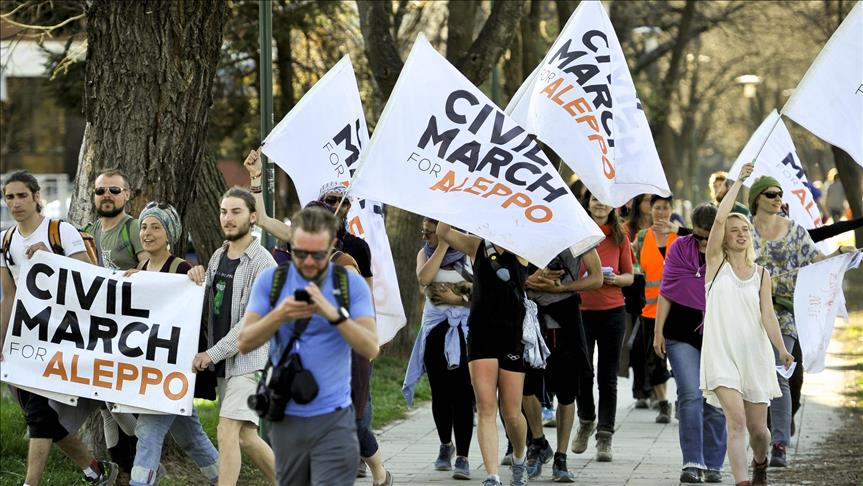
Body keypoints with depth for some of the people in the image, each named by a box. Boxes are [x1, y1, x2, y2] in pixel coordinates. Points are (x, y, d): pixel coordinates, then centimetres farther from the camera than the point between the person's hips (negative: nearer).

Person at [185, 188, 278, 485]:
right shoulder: (218, 257, 12)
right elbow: (208, 309, 20)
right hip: (223, 362, 8)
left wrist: (212, 354, -18)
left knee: (227, 430, -17)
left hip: (249, 359, -8)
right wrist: (197, 281, -1)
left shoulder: (263, 264, -11)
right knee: (245, 437, 11)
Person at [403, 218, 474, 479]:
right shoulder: (426, 253, 8)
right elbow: (424, 278, -13)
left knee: (462, 393, -9)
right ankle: (445, 445, 31)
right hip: (436, 328, 3)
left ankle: (462, 457, -9)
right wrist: (442, 247, -13)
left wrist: (458, 298, -12)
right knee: (440, 392, 8)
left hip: (464, 329, -3)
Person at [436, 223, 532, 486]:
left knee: (511, 412, 3)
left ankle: (520, 456, 34)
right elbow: (442, 232, -3)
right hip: (481, 333, 1)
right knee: (486, 409, -8)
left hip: (513, 333, -1)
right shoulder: (477, 246, 8)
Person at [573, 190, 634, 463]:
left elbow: (629, 276, 11)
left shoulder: (619, 236, 6)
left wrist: (615, 279, -10)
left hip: (612, 311, 1)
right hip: (580, 309, -1)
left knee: (608, 377, 1)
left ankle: (605, 437, 5)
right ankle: (586, 421, 29)